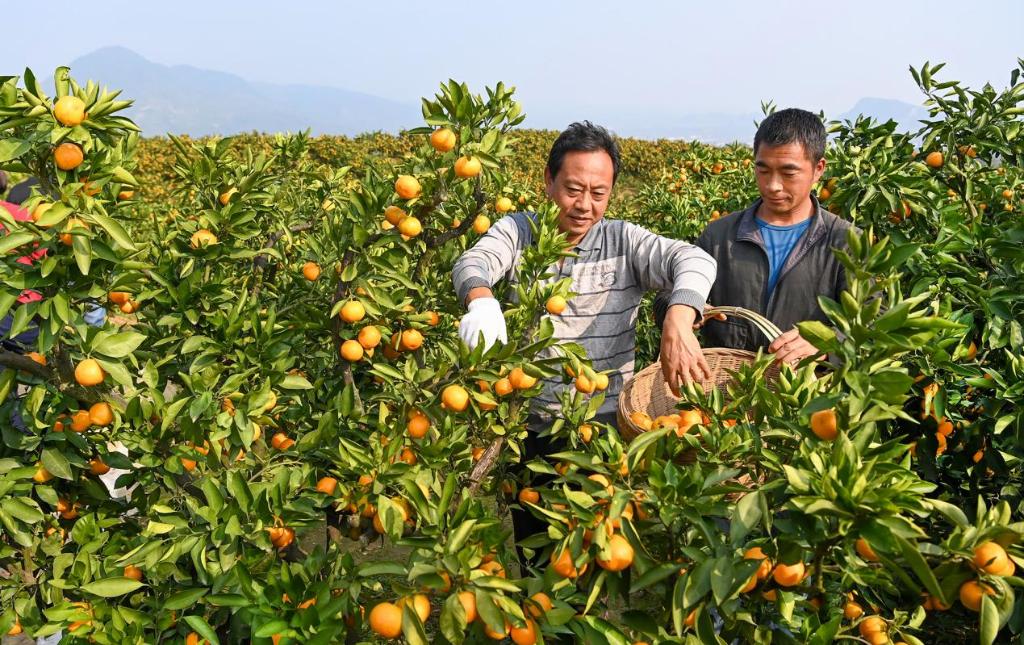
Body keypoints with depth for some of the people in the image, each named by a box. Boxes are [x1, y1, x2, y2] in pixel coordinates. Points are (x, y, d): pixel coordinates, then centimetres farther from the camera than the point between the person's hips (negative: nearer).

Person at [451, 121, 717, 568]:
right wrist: (481, 300, -45)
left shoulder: (624, 242, -5)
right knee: (532, 541, 18)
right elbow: (472, 262, -20)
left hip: (604, 424, -1)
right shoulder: (517, 231, -2)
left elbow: (695, 261, -20)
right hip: (530, 422, 1)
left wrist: (678, 323, -42)